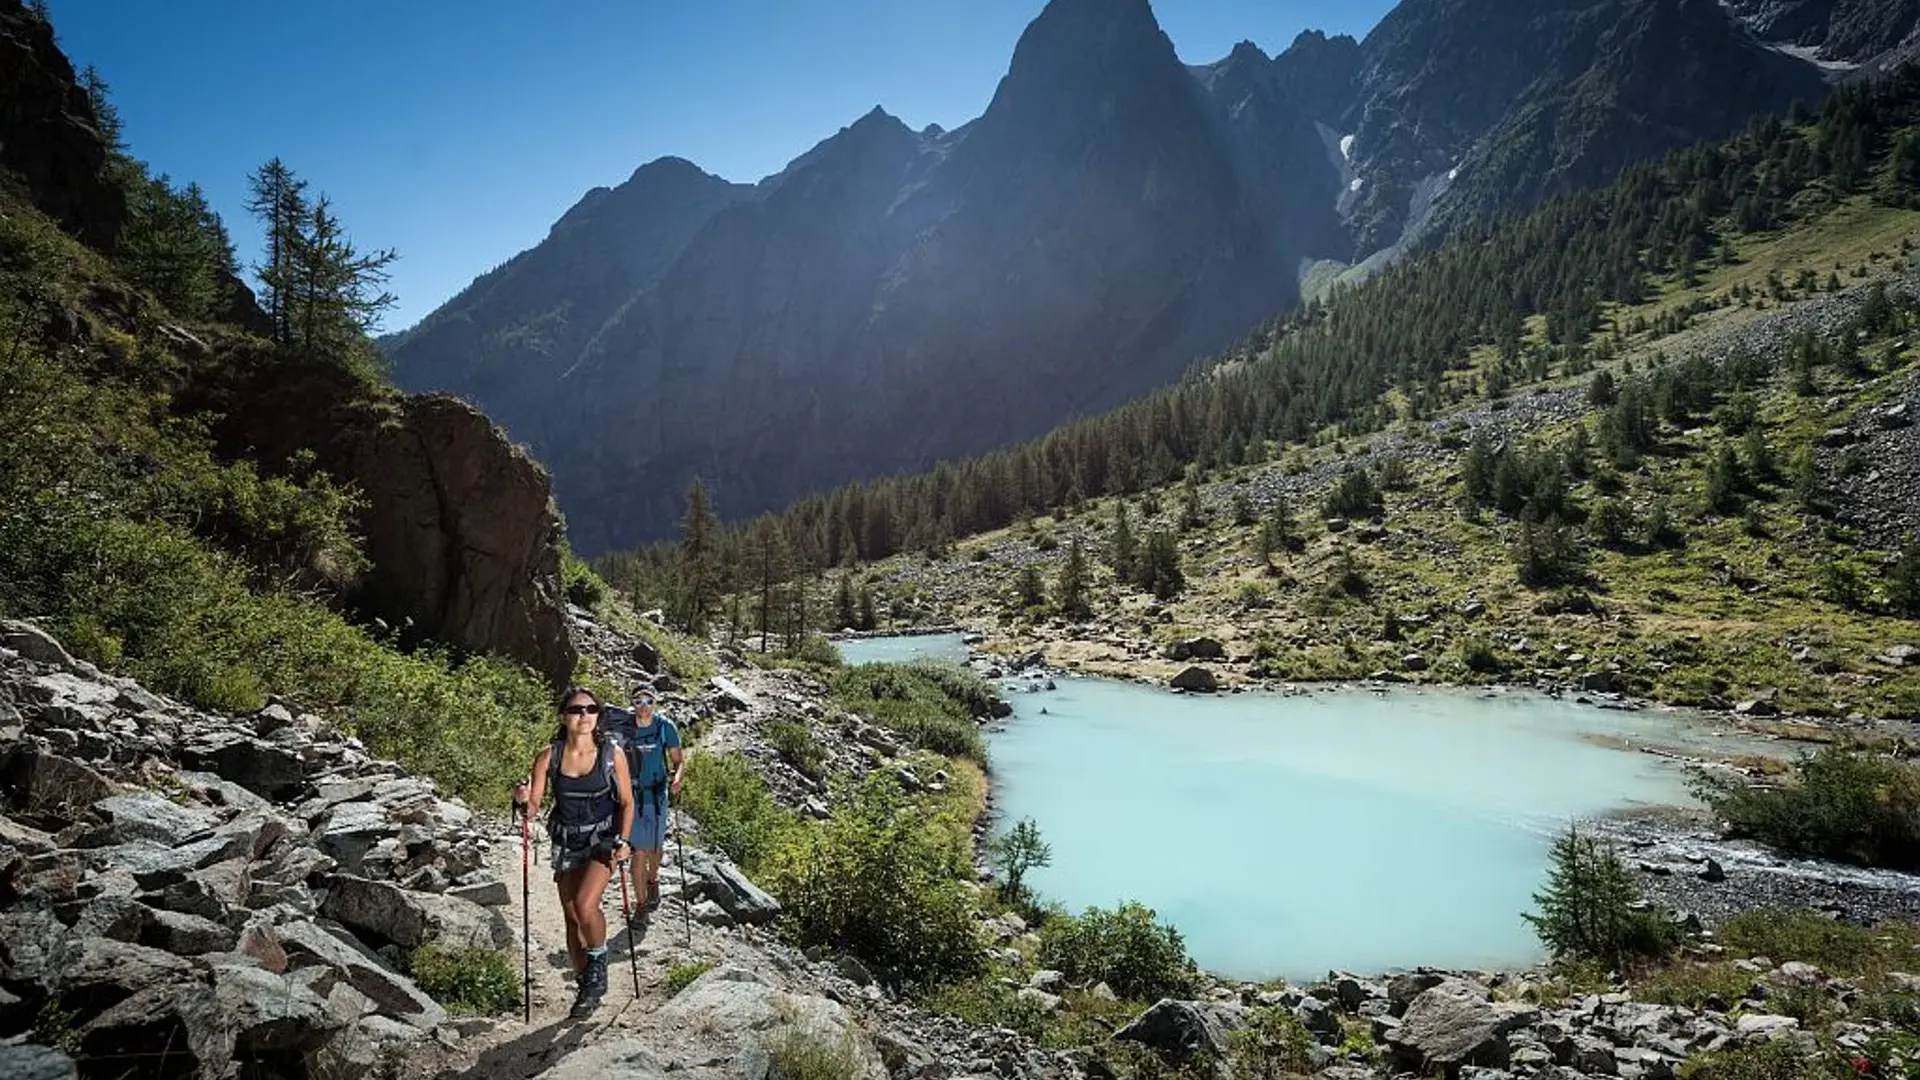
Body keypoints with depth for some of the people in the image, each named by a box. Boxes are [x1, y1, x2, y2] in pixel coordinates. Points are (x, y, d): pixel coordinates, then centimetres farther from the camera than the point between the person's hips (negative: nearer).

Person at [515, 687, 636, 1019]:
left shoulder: (612, 753, -11)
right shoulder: (549, 756, -9)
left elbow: (627, 803, -2)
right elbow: (533, 803, -5)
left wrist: (623, 841, -13)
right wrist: (523, 799, -27)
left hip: (604, 838, -3)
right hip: (566, 842, 3)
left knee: (585, 904, -22)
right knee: (572, 917, 10)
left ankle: (598, 967, 4)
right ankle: (585, 985, 29)